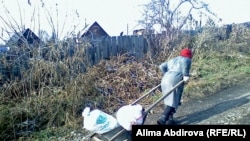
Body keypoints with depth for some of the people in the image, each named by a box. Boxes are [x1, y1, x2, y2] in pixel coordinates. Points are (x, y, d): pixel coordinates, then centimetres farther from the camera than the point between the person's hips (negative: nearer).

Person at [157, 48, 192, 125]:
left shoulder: (172, 60, 29)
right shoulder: (187, 60, 9)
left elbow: (162, 66, 20)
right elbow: (184, 62, -16)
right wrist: (186, 75, -13)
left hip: (165, 81, 7)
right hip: (174, 82, -7)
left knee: (168, 100, 16)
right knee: (173, 102, -6)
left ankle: (167, 118, 21)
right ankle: (162, 119, -15)